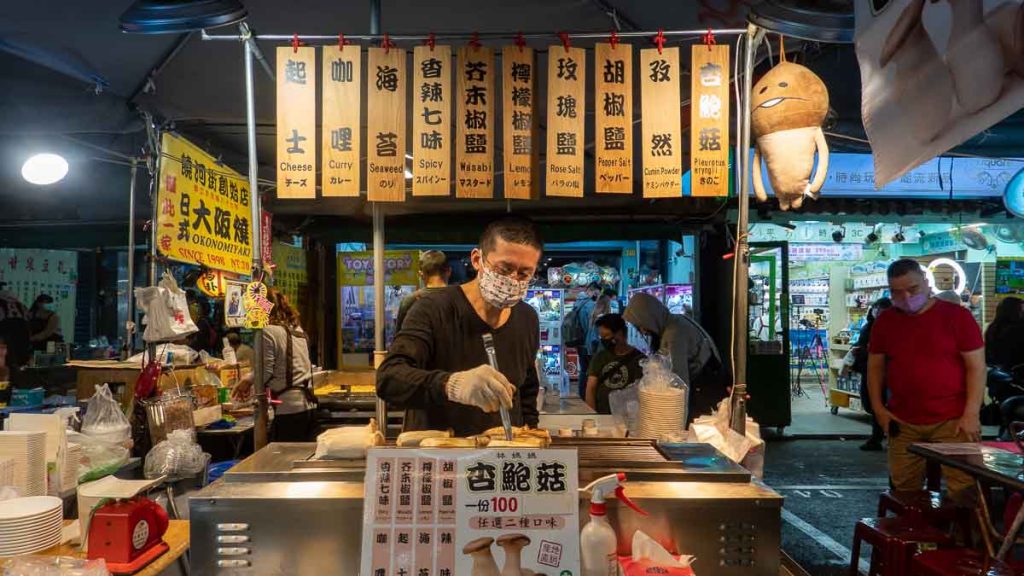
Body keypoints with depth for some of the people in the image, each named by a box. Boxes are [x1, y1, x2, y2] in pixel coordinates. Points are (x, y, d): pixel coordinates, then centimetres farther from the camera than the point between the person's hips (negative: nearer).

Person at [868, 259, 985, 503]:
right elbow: (875, 366, 14)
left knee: (964, 488, -2)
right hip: (903, 423, 3)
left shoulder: (957, 316, -2)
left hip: (953, 421, -3)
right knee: (904, 489, 7)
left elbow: (976, 366, -3)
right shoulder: (885, 321, 8)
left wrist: (971, 414, -9)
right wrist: (878, 408, 4)